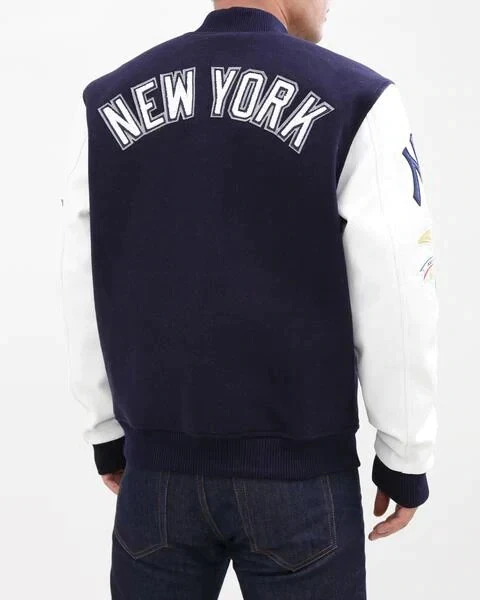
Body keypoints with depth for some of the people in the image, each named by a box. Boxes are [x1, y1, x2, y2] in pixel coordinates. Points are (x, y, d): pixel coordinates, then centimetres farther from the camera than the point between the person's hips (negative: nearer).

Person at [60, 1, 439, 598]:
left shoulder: (107, 103, 1)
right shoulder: (355, 102, -10)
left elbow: (84, 292, 6)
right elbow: (396, 304, -9)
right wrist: (405, 457, 3)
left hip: (157, 461, 3)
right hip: (299, 465, -3)